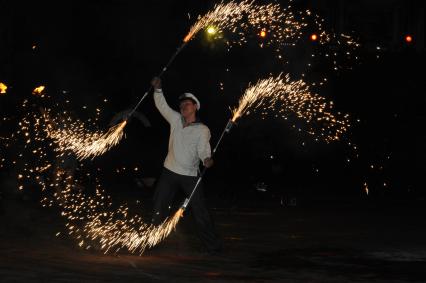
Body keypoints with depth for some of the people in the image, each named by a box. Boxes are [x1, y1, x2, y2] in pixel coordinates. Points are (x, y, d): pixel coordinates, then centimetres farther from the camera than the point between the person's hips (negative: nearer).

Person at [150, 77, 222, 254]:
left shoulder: (202, 130, -6)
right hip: (170, 172, 4)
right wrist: (158, 89, -12)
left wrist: (207, 159, -37)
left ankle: (213, 245, 4)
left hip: (190, 176, -4)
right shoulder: (176, 120, 5)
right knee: (159, 208, 10)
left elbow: (203, 149, -15)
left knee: (200, 211, -3)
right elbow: (162, 105, 4)